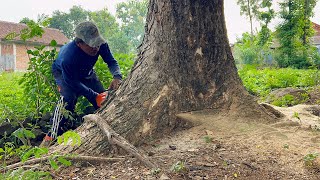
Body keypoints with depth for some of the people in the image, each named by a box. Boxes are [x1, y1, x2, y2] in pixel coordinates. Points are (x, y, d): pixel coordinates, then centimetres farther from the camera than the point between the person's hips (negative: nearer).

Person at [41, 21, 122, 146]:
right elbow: (74, 83, -31)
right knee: (69, 97, -31)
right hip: (63, 73, -5)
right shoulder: (68, 57, -43)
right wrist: (95, 96, -33)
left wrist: (117, 77, -38)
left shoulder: (100, 45, -31)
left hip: (85, 72, 5)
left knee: (104, 98, -5)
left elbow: (111, 62, -17)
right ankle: (52, 134, -21)